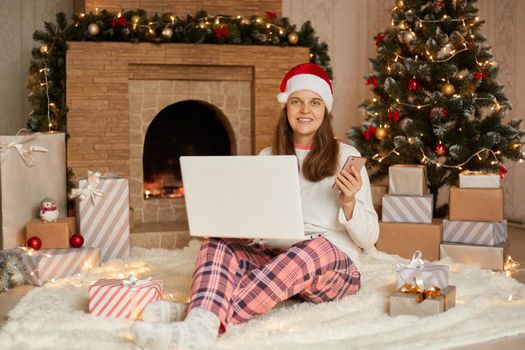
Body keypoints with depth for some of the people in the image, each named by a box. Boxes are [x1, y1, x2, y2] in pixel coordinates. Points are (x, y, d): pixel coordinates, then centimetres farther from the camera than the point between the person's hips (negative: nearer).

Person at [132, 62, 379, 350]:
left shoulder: (345, 156, 5)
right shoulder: (268, 157, 15)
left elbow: (369, 239, 2)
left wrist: (349, 202, -17)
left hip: (335, 265, -3)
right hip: (275, 258, 4)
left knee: (312, 251, -38)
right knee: (217, 245, -23)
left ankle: (200, 316, -51)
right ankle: (202, 324, -54)